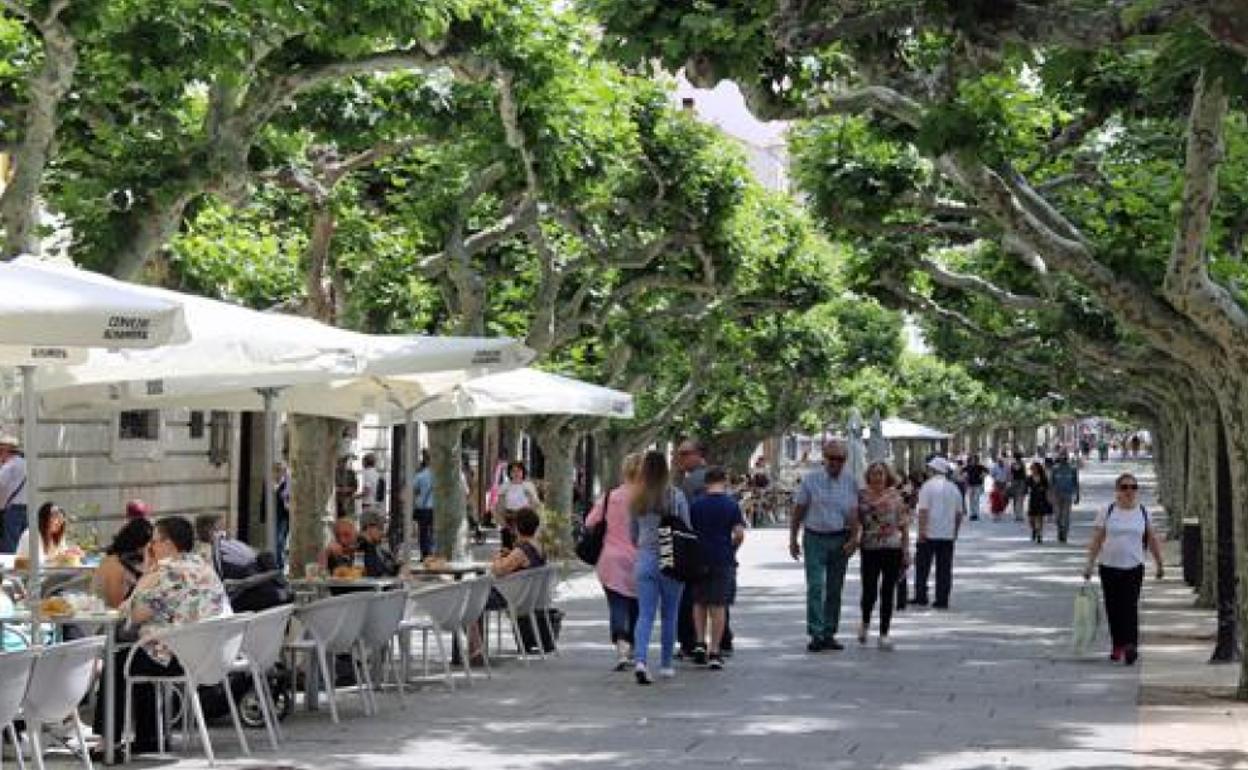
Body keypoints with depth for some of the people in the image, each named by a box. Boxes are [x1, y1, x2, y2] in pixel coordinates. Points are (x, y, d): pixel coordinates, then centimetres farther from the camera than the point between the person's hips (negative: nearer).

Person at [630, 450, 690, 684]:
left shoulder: (637, 499, 2)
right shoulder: (676, 496, -7)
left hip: (645, 560, 2)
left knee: (645, 614, 1)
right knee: (669, 615, 11)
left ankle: (640, 660, -18)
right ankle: (665, 665, 18)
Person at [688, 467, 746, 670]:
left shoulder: (696, 505, 1)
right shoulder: (732, 505, -4)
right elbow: (739, 534, -10)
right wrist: (731, 548, 8)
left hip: (699, 560, 1)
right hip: (723, 560, -1)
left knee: (699, 603, 17)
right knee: (718, 606, 4)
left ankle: (700, 642, 4)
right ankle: (714, 652, 3)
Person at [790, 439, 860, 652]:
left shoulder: (850, 482, 4)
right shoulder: (810, 479, 0)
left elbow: (853, 513, -1)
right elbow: (798, 511, 3)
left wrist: (853, 538, -13)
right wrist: (793, 539, 2)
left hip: (840, 539, 2)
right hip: (814, 538, -2)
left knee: (835, 589, 7)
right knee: (815, 587, -11)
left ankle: (829, 634, 15)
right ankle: (816, 634, -13)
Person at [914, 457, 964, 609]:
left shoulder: (928, 486, -7)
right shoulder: (953, 488, 9)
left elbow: (923, 511, -14)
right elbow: (959, 513, 13)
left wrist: (921, 531, -13)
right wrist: (955, 531, 22)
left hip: (929, 534, -4)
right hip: (948, 535, 4)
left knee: (922, 567, 6)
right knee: (944, 569, 6)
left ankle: (921, 597, 6)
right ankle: (942, 601, 4)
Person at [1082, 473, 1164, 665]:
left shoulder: (1143, 512, 5)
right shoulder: (1107, 512, 0)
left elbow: (1152, 540, 12)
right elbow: (1096, 540, 0)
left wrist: (1159, 564, 12)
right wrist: (1089, 564, -5)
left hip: (1134, 568, 0)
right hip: (1109, 567, 0)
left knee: (1130, 607, -11)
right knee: (1113, 609, 5)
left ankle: (1131, 646, -15)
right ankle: (1118, 645, 17)